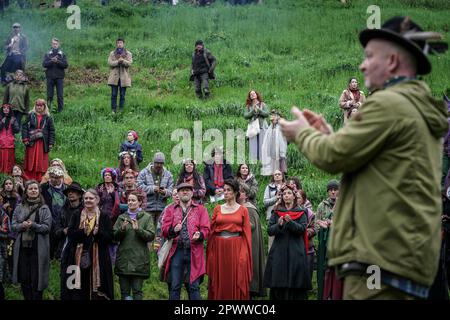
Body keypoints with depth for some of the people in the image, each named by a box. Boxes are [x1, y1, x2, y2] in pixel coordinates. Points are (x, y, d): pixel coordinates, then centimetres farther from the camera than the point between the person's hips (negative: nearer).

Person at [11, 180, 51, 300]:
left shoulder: (44, 208, 1)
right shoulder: (19, 207, 9)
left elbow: (47, 227, -4)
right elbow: (13, 225, 8)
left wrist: (33, 225, -19)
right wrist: (22, 225, -14)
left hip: (38, 248, -3)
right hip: (22, 246, 3)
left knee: (36, 278, -2)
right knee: (24, 277, 5)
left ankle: (37, 298, 9)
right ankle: (27, 298, 19)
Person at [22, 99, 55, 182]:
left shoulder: (48, 118, 5)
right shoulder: (30, 116, 6)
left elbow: (52, 131, 4)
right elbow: (24, 127, 3)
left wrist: (51, 143, -4)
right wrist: (25, 139, -7)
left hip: (42, 143, 0)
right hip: (31, 142, 0)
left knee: (41, 162, 0)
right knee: (30, 161, 1)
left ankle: (40, 180, 5)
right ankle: (29, 178, 5)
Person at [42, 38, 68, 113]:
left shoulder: (63, 54, 7)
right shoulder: (47, 54, 9)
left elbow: (66, 65, -3)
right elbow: (44, 64, -4)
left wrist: (57, 61, -17)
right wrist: (52, 61, -18)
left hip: (59, 77, -1)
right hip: (50, 77, 1)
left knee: (60, 95, 0)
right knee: (49, 95, 4)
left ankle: (60, 110, 5)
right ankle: (48, 109, 11)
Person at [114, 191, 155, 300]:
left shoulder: (147, 217, 5)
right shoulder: (122, 217, 14)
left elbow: (151, 236, -5)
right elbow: (115, 237, 8)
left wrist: (138, 229, -17)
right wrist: (122, 229, -11)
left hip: (139, 260, -3)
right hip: (123, 259, 3)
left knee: (137, 290, -2)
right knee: (124, 291, 5)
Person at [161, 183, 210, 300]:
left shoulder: (201, 209, 11)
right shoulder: (170, 210, 14)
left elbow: (206, 229, 2)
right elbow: (164, 230, 4)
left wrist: (199, 235, -20)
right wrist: (173, 230, -18)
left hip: (194, 252, -1)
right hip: (176, 251, 1)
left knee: (194, 287, 0)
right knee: (174, 287, 2)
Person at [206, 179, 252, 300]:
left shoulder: (243, 210, 3)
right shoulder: (217, 209, 8)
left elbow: (247, 232, 1)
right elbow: (211, 231, 7)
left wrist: (245, 252, -7)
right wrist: (210, 252, 0)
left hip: (236, 248, -2)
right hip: (219, 248, 2)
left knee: (236, 282, -1)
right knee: (219, 282, 4)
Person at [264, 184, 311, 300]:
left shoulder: (301, 212, 7)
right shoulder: (276, 212, 11)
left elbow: (302, 229, -6)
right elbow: (269, 230, 2)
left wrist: (290, 222, -21)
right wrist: (278, 225, -17)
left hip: (295, 251, -1)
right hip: (279, 251, 1)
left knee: (294, 284, -5)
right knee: (278, 284, -2)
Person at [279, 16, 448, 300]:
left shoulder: (389, 103, -10)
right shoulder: (423, 111, 22)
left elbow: (333, 157, -9)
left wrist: (303, 133, 11)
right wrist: (328, 135, 20)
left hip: (381, 257, -10)